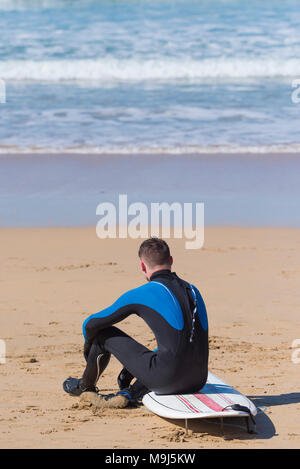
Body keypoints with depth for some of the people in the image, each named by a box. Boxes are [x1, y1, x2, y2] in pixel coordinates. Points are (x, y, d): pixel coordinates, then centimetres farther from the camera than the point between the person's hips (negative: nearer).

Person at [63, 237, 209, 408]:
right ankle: (128, 394, 15)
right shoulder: (193, 290, 15)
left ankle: (85, 386, 38)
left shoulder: (141, 294, -3)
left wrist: (88, 346, 31)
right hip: (199, 380, 6)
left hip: (167, 379, -6)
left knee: (103, 333, 13)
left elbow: (90, 324, 7)